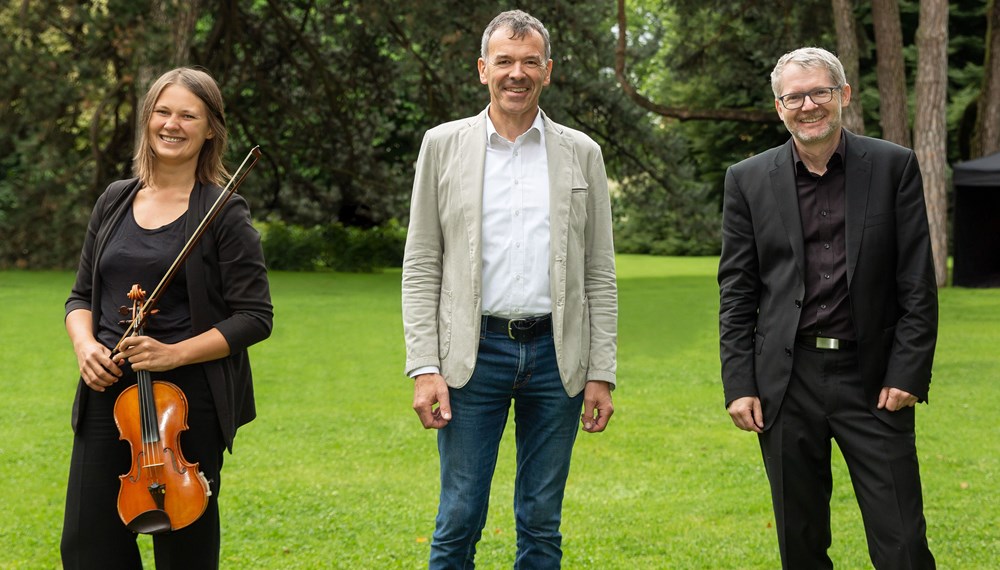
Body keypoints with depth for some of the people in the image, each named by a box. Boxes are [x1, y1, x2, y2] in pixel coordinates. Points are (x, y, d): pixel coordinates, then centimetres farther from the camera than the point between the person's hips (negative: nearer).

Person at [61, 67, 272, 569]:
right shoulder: (115, 202, 11)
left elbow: (254, 317, -8)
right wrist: (85, 344, -3)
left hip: (186, 402, -4)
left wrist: (174, 354, -18)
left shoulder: (224, 214, -5)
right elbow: (82, 296, 18)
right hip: (108, 393, 4)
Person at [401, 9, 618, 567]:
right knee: (460, 520, 0)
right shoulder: (444, 145, 4)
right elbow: (420, 266, 2)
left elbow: (600, 274, 8)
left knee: (542, 525, 8)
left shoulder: (582, 153, 7)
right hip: (474, 353, -1)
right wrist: (424, 368, -6)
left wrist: (602, 374, 2)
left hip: (557, 354, 1)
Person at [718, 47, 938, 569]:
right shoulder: (748, 180, 5)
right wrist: (739, 385, -1)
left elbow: (918, 284, 0)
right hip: (787, 381, 1)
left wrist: (908, 374, -7)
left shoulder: (894, 167, 2)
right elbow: (736, 292, 6)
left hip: (872, 380, -1)